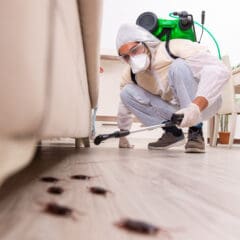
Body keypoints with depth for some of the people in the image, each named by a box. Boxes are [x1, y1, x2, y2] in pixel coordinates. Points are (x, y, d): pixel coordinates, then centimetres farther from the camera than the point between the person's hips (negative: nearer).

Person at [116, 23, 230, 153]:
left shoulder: (176, 48, -24)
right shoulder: (130, 75, -6)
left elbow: (219, 70, -36)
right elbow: (125, 104, 11)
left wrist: (196, 106, -49)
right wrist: (122, 135, 17)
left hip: (205, 103, -5)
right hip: (175, 111, 6)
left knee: (178, 66, -33)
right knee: (127, 92, -11)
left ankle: (196, 133, -23)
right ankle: (172, 131, -5)